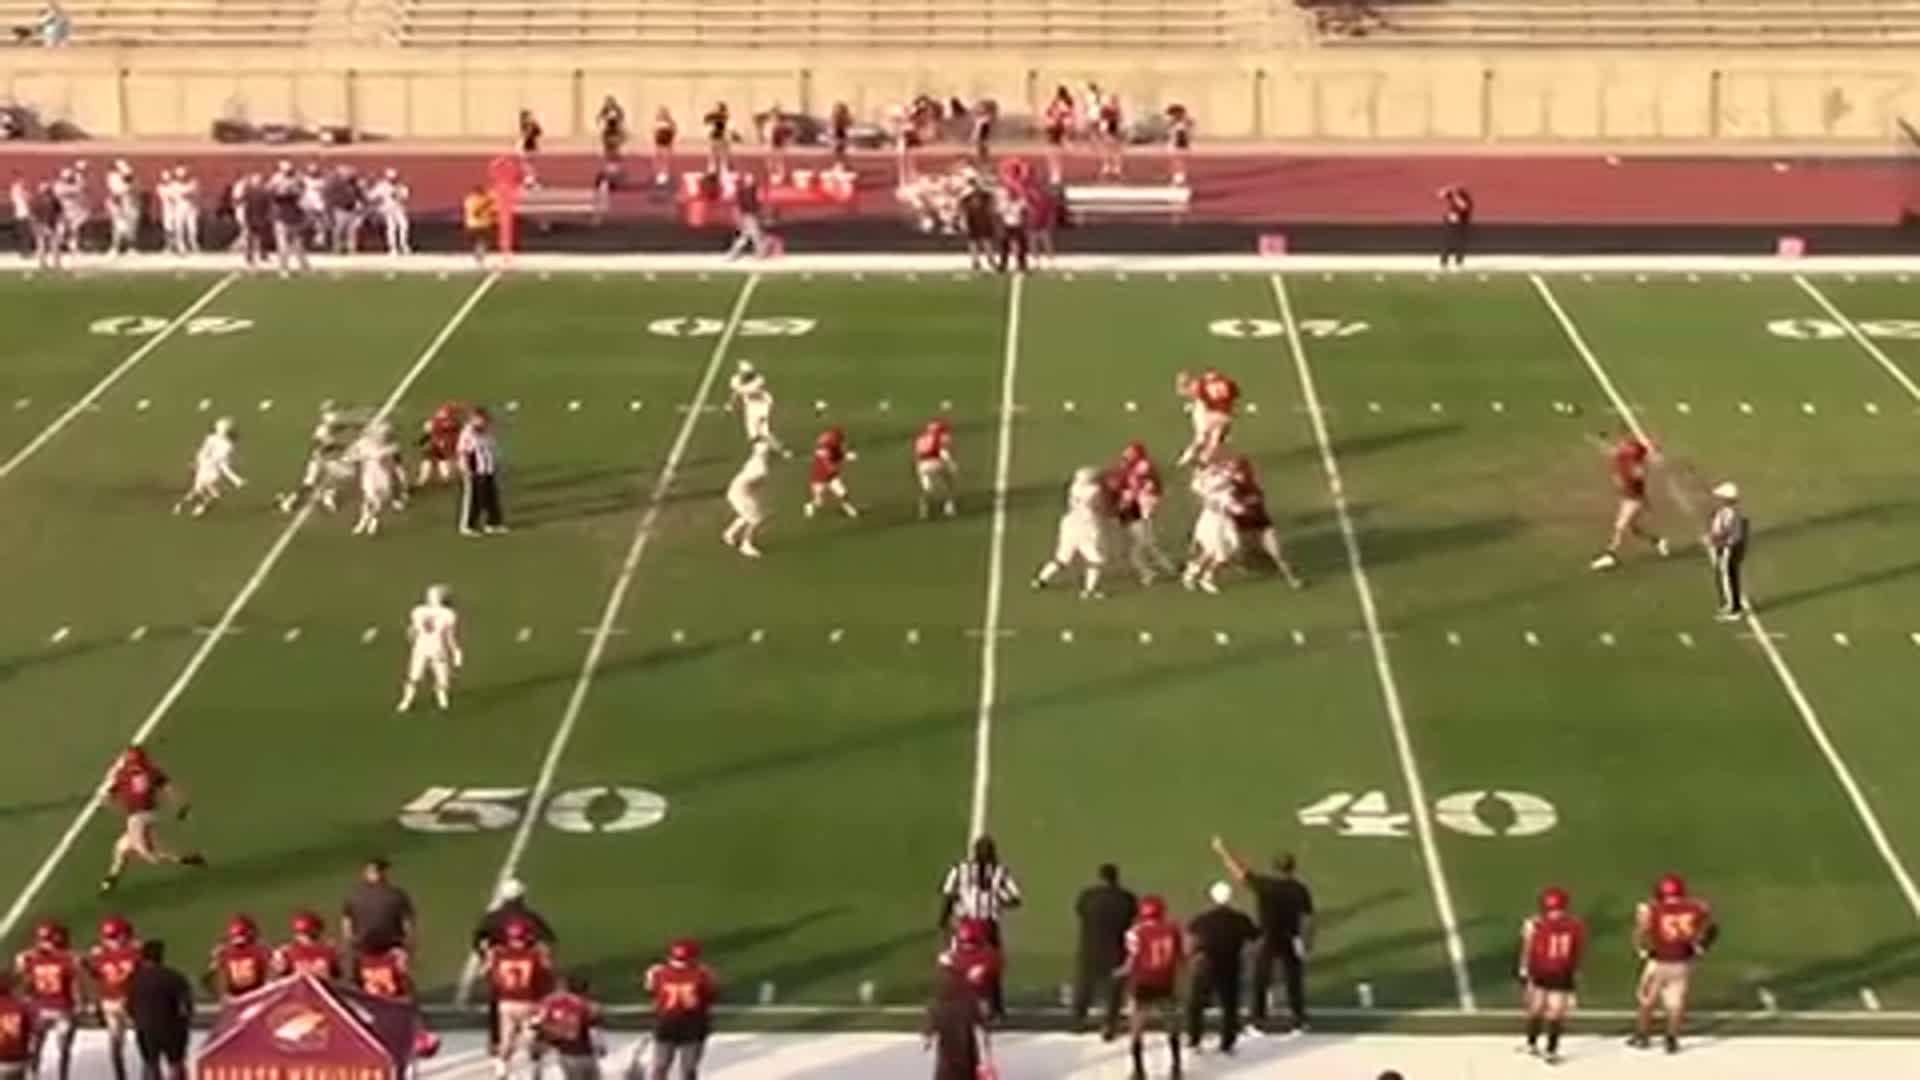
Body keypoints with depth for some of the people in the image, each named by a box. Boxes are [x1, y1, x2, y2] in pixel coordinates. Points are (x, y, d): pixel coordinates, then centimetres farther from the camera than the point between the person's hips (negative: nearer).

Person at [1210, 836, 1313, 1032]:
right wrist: (1308, 941, 6)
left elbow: (1239, 871, -11)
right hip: (1291, 941, 1)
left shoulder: (1263, 884, -15)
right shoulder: (1300, 890, -10)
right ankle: (1299, 1020, 18)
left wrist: (1221, 850, -2)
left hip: (1267, 940, -1)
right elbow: (1308, 919, -8)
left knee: (1260, 981, 12)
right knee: (1294, 980, 13)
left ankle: (1259, 1020, 17)